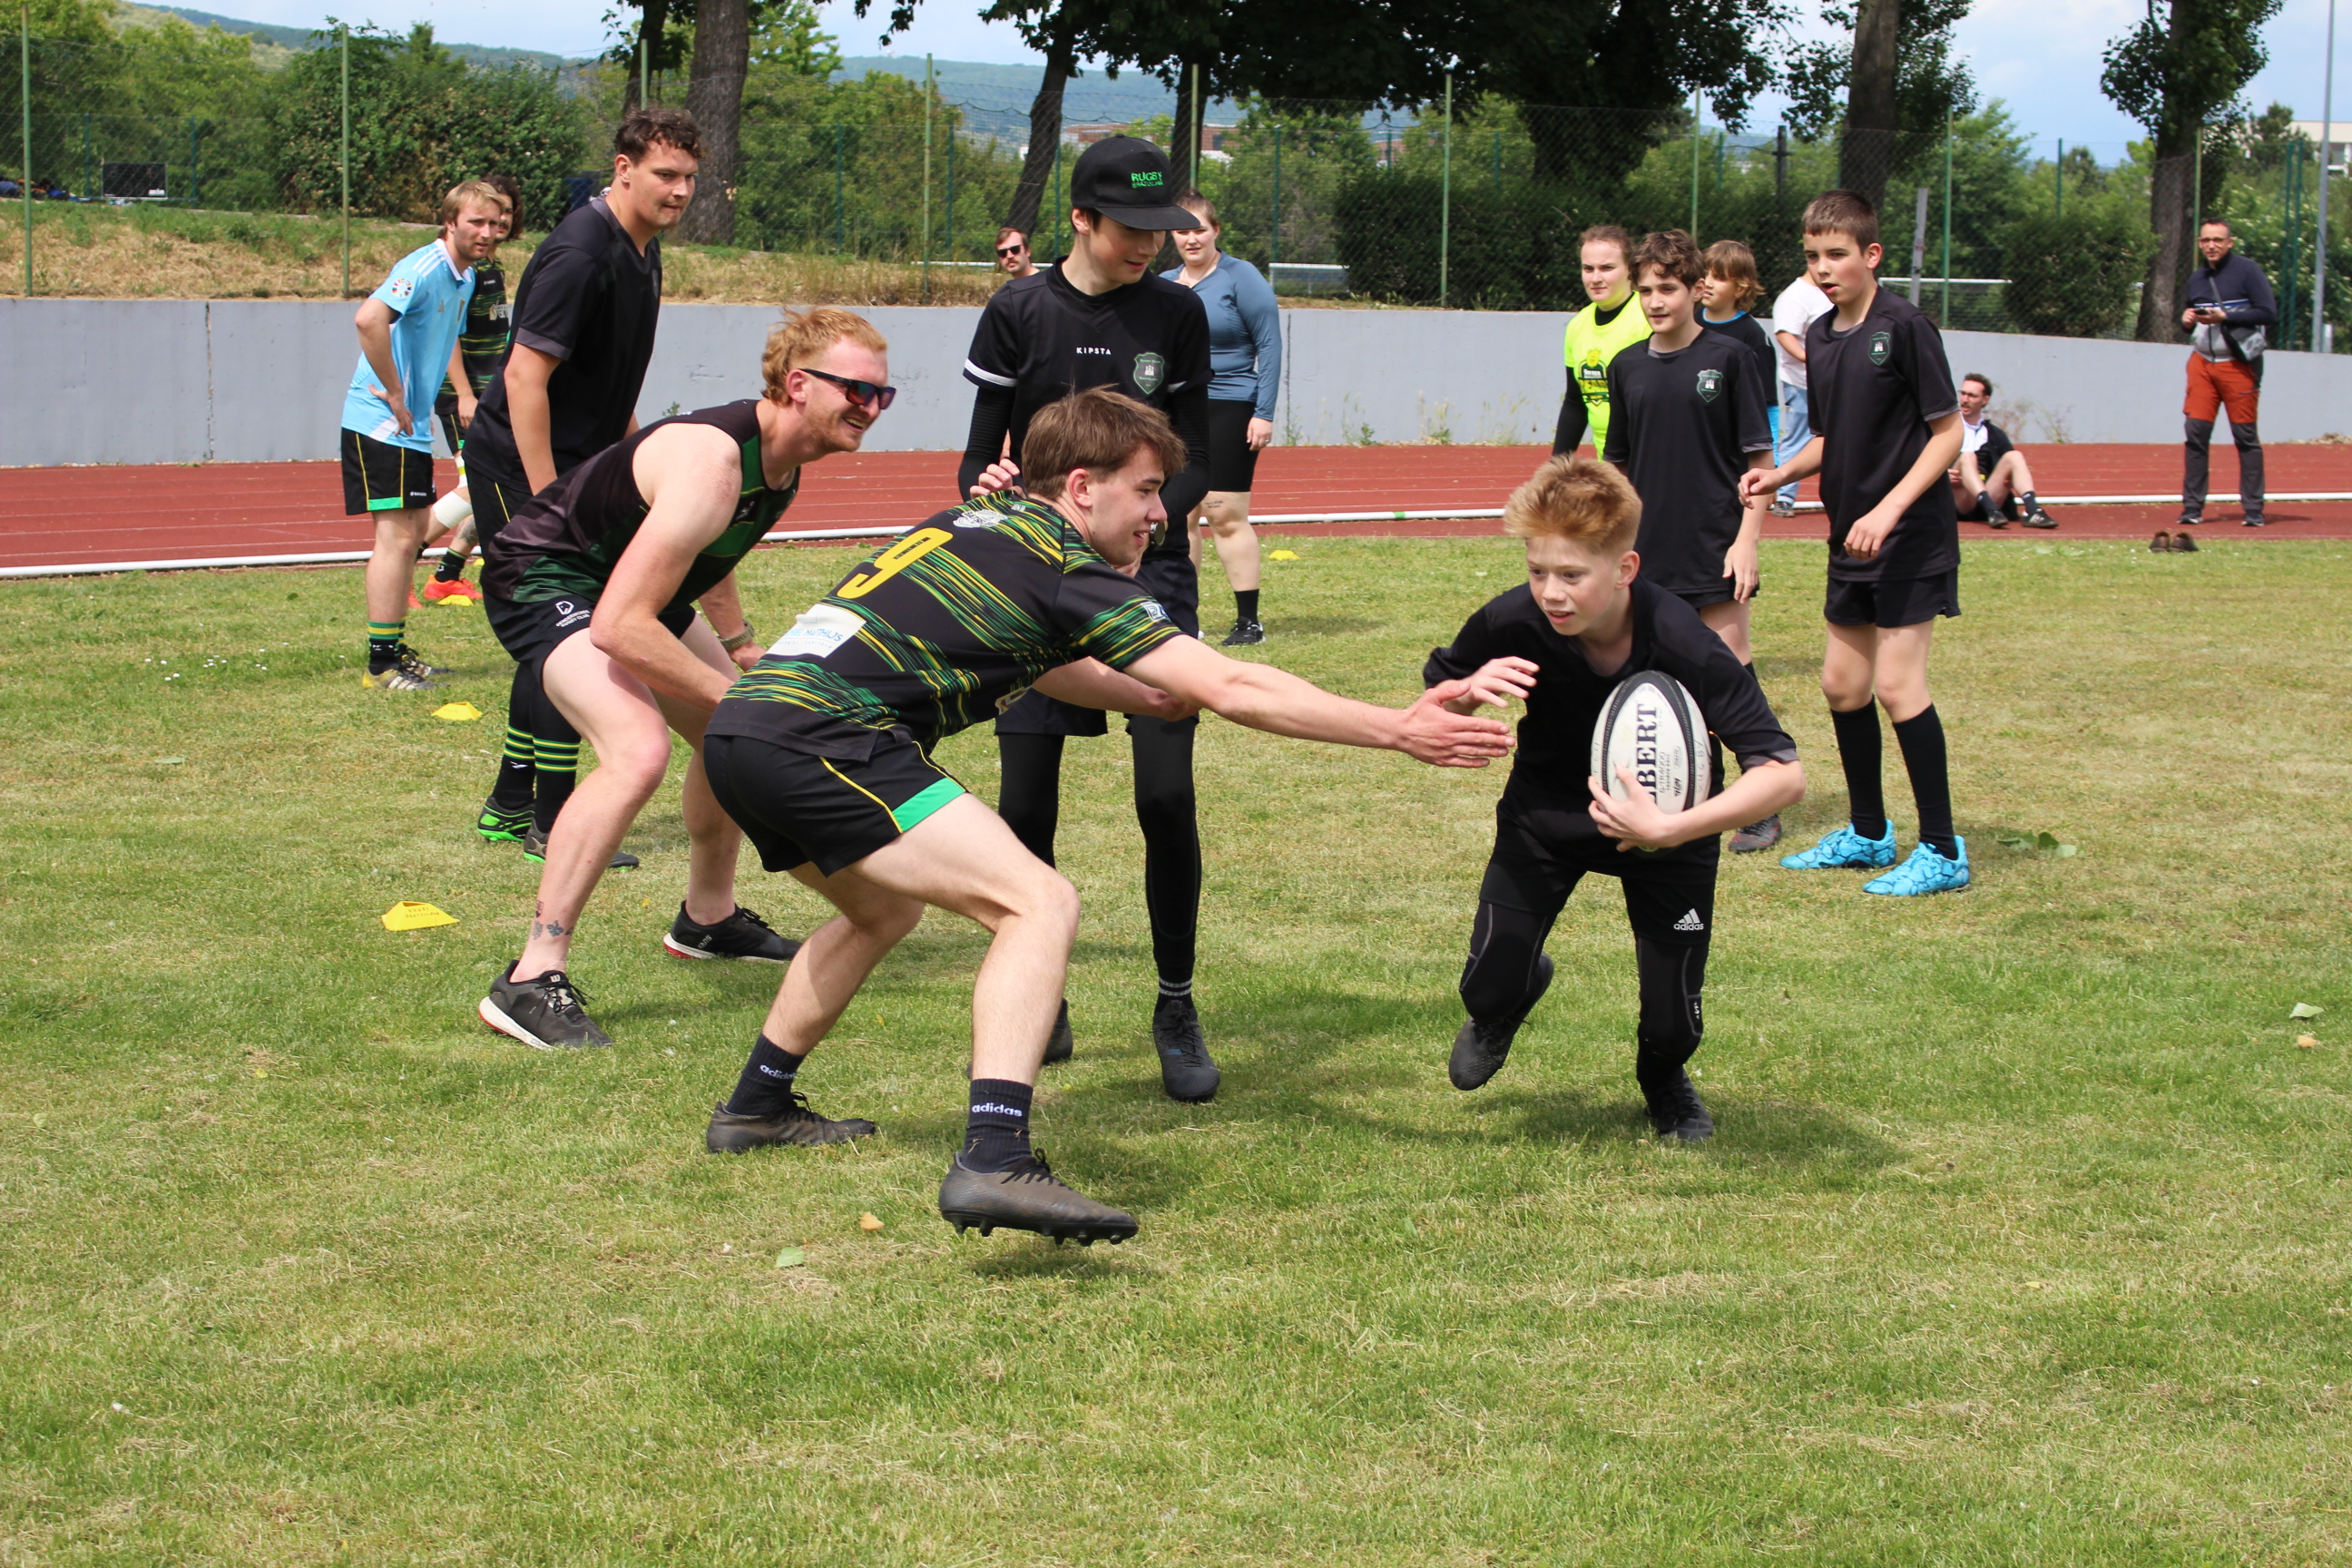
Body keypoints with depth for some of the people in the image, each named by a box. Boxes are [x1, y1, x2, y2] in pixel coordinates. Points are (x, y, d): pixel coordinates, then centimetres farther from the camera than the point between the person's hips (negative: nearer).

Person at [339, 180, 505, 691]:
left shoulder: (466, 279, 12)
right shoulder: (424, 268, -18)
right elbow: (368, 319, -34)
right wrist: (394, 393, -26)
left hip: (411, 426, 10)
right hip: (380, 423, -10)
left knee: (414, 533, 14)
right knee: (396, 535, -9)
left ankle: (395, 649, 22)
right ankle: (381, 663, -6)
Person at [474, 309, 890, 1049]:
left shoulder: (785, 458, -5)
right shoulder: (713, 463, -34)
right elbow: (618, 627, -37)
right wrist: (738, 701, -32)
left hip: (627, 579, 10)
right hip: (541, 575, -10)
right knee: (638, 750, -30)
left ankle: (708, 918, 44)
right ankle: (531, 980, -28)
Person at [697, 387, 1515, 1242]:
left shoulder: (976, 523, 22)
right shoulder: (1069, 570, -3)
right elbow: (1229, 687, -6)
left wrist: (1152, 696, 43)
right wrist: (1399, 730, -4)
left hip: (739, 727, 10)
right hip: (820, 735, -10)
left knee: (884, 912, 34)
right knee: (1039, 905, -15)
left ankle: (755, 1108, 44)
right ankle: (993, 1163, -31)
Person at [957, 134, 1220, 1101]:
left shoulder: (1176, 314, 3)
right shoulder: (1020, 312, 0)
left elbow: (1193, 461, 5)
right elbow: (981, 452, 3)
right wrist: (985, 489, -20)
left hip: (1148, 572, 0)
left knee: (1166, 795, -10)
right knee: (1026, 805, -1)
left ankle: (1176, 1011, 4)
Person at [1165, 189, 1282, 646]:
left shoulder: (1241, 278, -4)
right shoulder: (1163, 285, 12)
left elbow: (1269, 345, -6)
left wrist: (1264, 413, -12)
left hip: (1229, 409, -6)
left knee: (1225, 516, -8)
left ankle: (1249, 621, -2)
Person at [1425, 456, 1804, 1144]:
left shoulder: (1684, 646, -36)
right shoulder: (1511, 623, -28)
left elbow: (1784, 775, -38)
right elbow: (1433, 693, -6)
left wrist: (1670, 829, -47)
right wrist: (1469, 691, -31)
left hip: (1666, 824, -2)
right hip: (1548, 810, 2)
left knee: (1672, 1025, -7)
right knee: (1489, 987, -5)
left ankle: (1664, 1081, 33)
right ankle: (1502, 1006, 36)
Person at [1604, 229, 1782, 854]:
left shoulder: (1729, 357, -4)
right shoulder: (1627, 368, 8)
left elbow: (1760, 457, -4)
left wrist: (1747, 540, -11)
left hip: (1714, 545, -4)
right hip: (1649, 550, 4)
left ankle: (1762, 809, 4)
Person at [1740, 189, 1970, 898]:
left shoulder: (1904, 326, -14)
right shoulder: (1818, 336, 8)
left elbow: (1947, 432, -14)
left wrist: (1889, 509, -22)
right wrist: (1780, 473, 1)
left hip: (1910, 539, -8)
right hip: (1851, 539, 8)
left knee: (1897, 684, -9)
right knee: (1842, 681, 12)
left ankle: (1942, 851, -1)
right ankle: (1868, 834, 27)